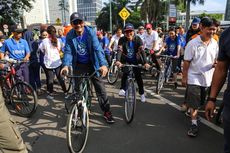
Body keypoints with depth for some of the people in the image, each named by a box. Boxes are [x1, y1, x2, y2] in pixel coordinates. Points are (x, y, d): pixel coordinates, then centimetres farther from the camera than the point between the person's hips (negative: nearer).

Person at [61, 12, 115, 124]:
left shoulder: (90, 32, -15)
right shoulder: (70, 36, -8)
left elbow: (98, 48, -24)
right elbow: (68, 51, -12)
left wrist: (103, 64, -38)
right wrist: (66, 65, -31)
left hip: (92, 64, -2)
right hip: (78, 65, 2)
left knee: (100, 88, -1)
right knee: (78, 89, 9)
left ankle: (106, 111, 13)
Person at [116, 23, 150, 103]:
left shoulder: (138, 39, -18)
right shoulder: (122, 39, -18)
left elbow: (142, 51, -27)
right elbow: (120, 50, -31)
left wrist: (145, 62, -40)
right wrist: (118, 60, -49)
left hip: (136, 60, 1)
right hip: (126, 60, 0)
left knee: (138, 77, 0)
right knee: (125, 73, -29)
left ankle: (142, 93, 18)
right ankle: (123, 89, -14)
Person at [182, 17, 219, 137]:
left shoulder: (214, 43, 2)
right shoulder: (193, 44, -12)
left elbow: (216, 59, 14)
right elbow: (186, 62, -9)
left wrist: (215, 64, -10)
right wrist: (184, 78, -7)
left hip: (207, 78, 5)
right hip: (194, 78, -4)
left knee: (199, 103, 18)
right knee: (194, 103, -1)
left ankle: (191, 111, 42)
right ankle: (194, 124, 11)